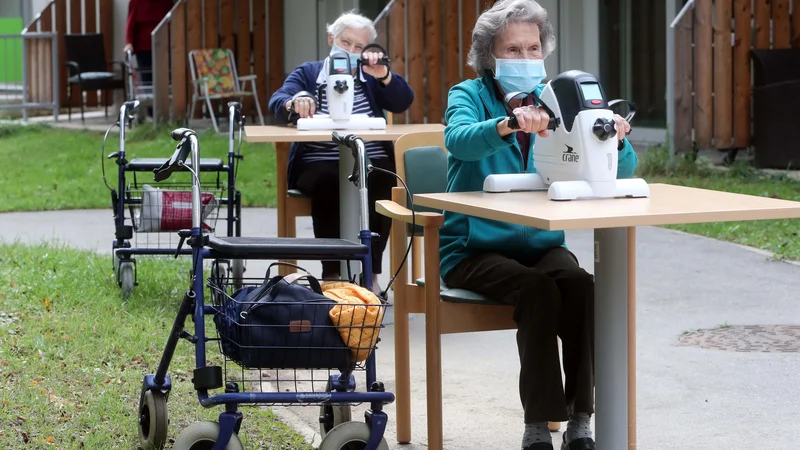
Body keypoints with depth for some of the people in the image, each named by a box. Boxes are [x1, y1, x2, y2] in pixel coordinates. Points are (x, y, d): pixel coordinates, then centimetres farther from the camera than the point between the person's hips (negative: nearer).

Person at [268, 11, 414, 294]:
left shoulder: (371, 77, 18)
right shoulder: (306, 73, 13)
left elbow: (403, 102, 2)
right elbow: (277, 103, -5)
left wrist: (382, 74, -16)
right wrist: (295, 103, -29)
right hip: (319, 166, -1)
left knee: (380, 183, -32)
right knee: (328, 182, -35)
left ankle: (370, 272, -27)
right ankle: (332, 272, -32)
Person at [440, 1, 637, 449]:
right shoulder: (470, 96, -3)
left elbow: (621, 170, -2)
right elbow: (459, 140, -29)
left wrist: (615, 140, -26)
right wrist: (508, 123, -49)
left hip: (541, 244, 3)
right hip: (474, 248, -3)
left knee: (582, 285, -28)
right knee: (538, 291, -31)